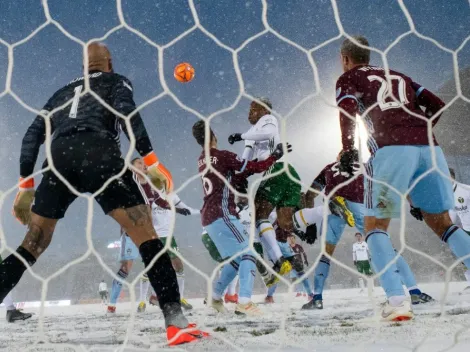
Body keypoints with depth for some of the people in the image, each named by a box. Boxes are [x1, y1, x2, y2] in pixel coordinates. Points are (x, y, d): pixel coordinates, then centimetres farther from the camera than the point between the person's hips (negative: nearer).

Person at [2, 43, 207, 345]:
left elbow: (33, 135, 23)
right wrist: (151, 161, -6)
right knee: (147, 236, -5)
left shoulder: (63, 92, 34)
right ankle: (177, 323, -15)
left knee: (33, 245, 16)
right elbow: (126, 112, -1)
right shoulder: (117, 82, 23)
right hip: (99, 155, -4)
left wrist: (25, 186, 24)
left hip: (59, 159, 5)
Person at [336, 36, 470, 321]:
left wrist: (349, 150, -2)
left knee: (376, 225, 6)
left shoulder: (348, 78, 17)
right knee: (442, 223, 15)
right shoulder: (398, 76, 30)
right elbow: (437, 106, 24)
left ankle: (398, 301, -11)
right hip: (429, 148, 5)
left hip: (391, 150, -5)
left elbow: (347, 110, -4)